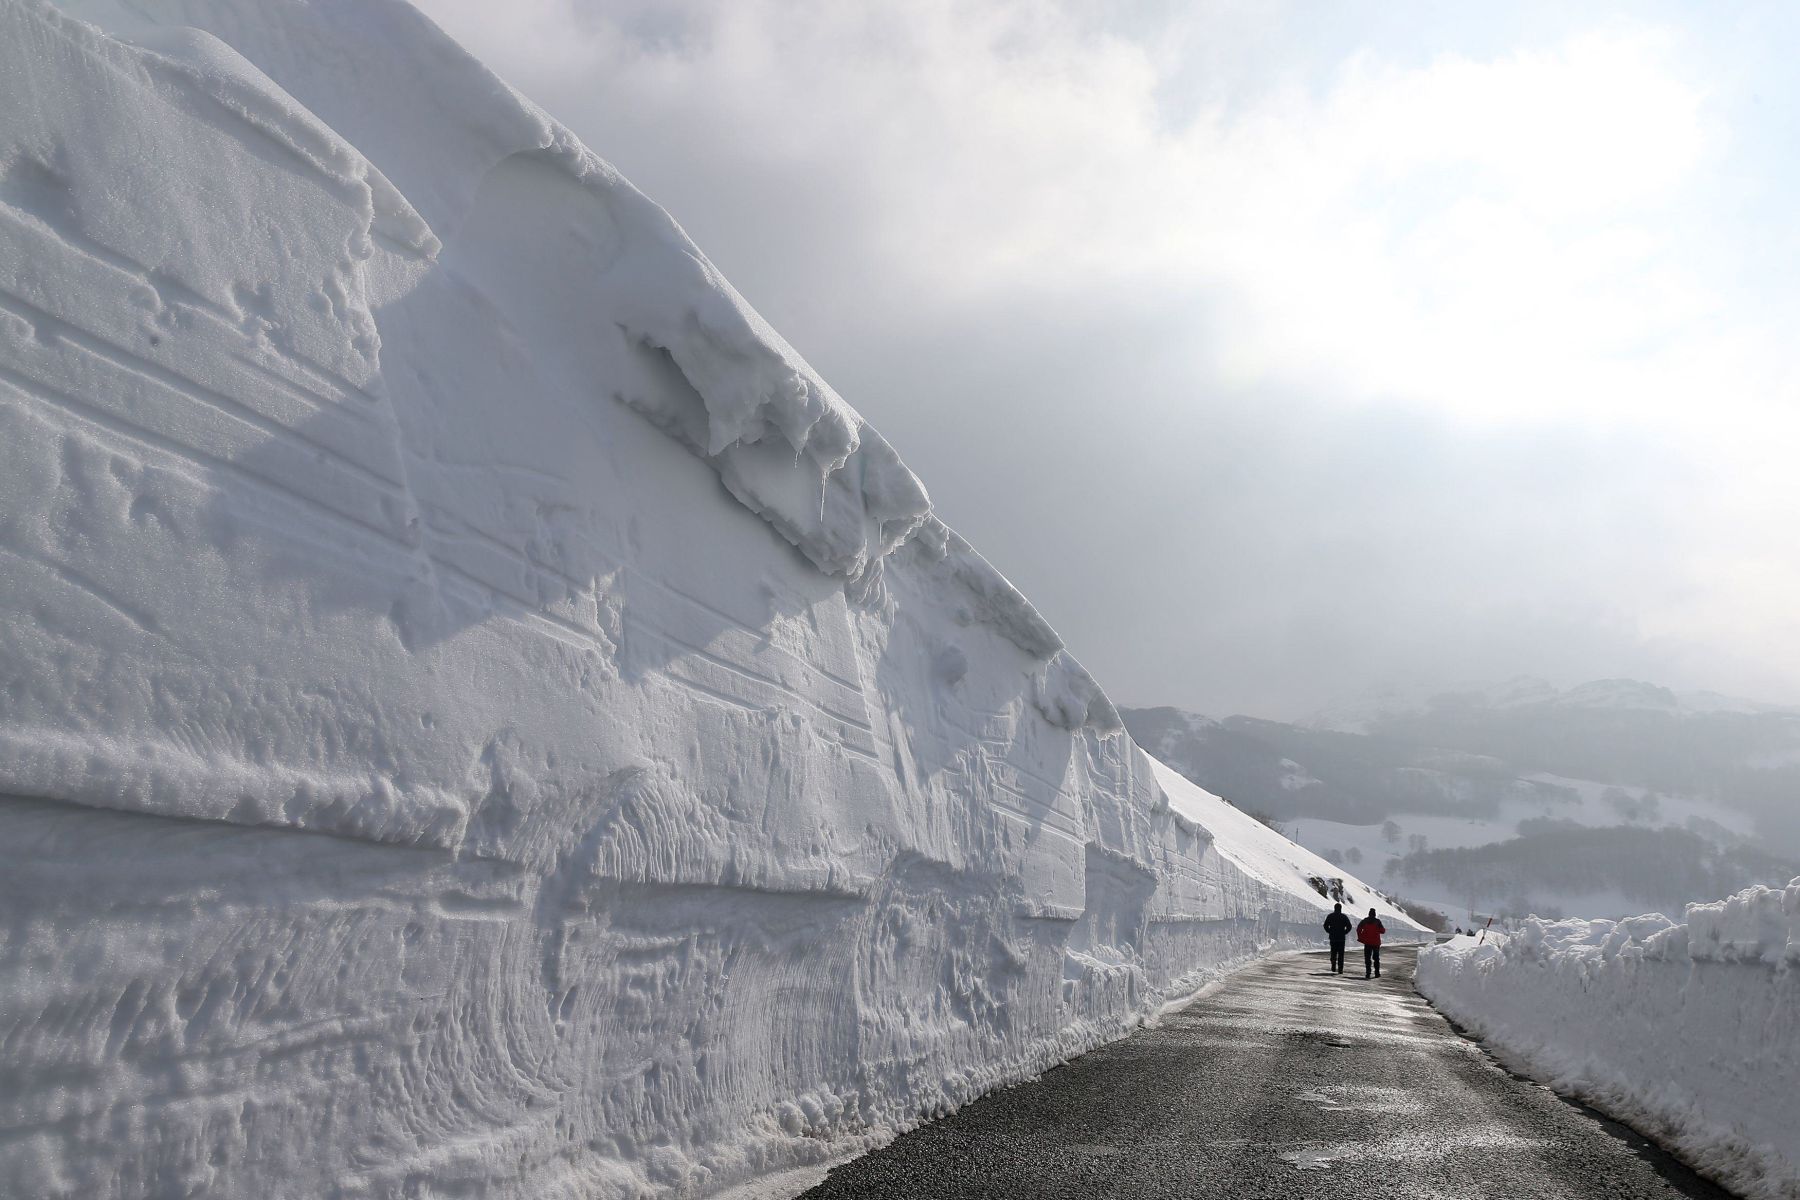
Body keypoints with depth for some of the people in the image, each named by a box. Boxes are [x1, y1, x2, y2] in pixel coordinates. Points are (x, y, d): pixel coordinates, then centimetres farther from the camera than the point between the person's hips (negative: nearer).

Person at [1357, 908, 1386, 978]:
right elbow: (1382, 931, -7)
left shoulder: (1364, 921, 0)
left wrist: (1360, 937, 4)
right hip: (1376, 942, -1)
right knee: (1376, 958, 13)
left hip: (1367, 942, 1)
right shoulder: (1377, 921, -7)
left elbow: (1358, 929, -3)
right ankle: (1377, 973, 12)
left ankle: (1368, 972, -6)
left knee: (1367, 958, 4)